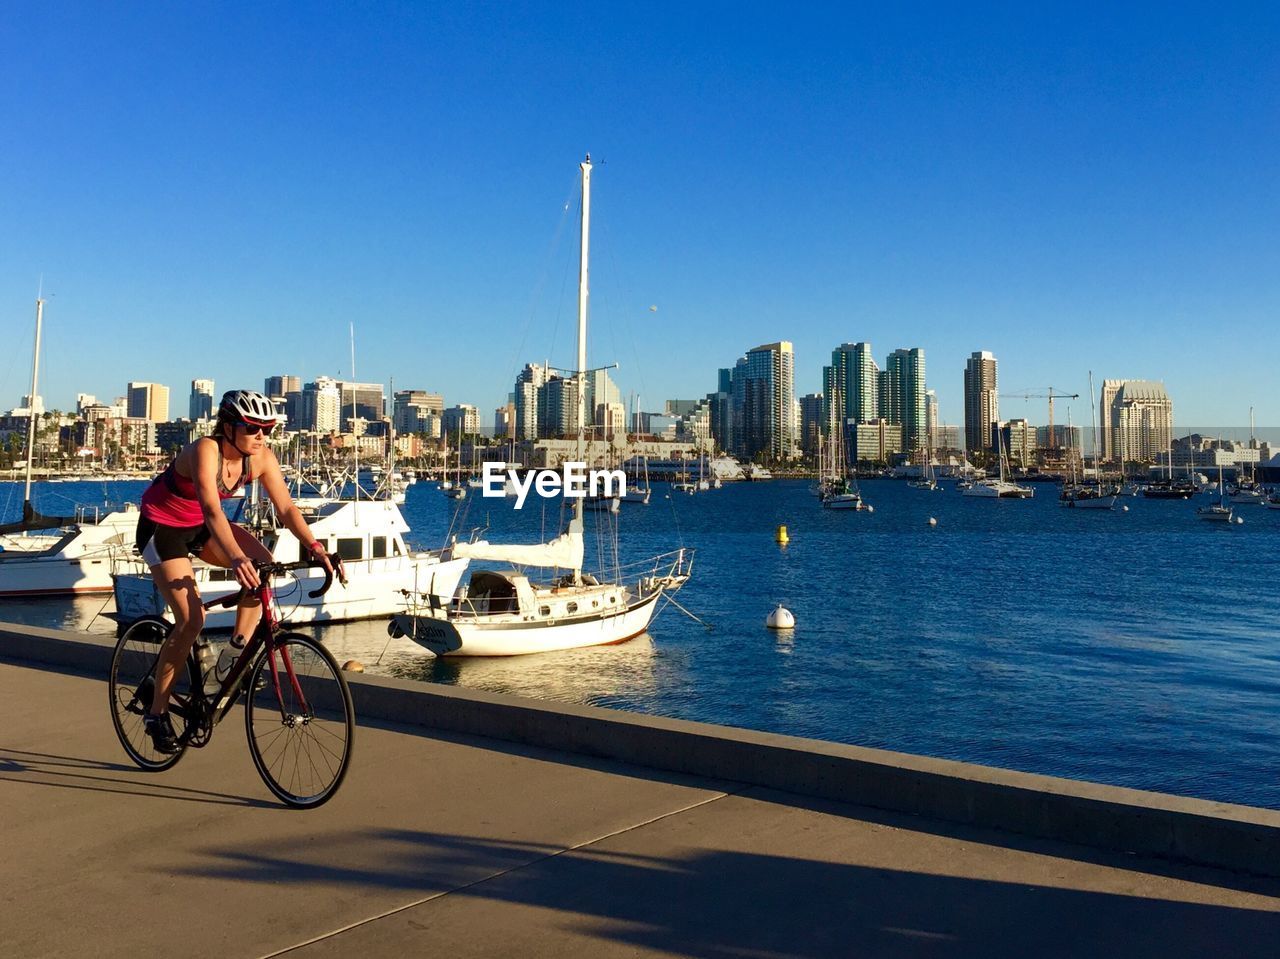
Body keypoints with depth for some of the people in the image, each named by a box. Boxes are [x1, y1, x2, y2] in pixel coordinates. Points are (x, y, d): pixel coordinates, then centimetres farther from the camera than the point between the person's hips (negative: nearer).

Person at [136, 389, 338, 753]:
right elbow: (211, 509, -45)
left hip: (200, 526, 6)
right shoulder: (205, 450, -32)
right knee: (191, 620, -16)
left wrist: (313, 546, -32)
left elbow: (285, 507, -17)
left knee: (263, 565, -19)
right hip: (162, 526, -6)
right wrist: (236, 558, -59)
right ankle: (157, 712, 0)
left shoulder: (261, 458, -14)